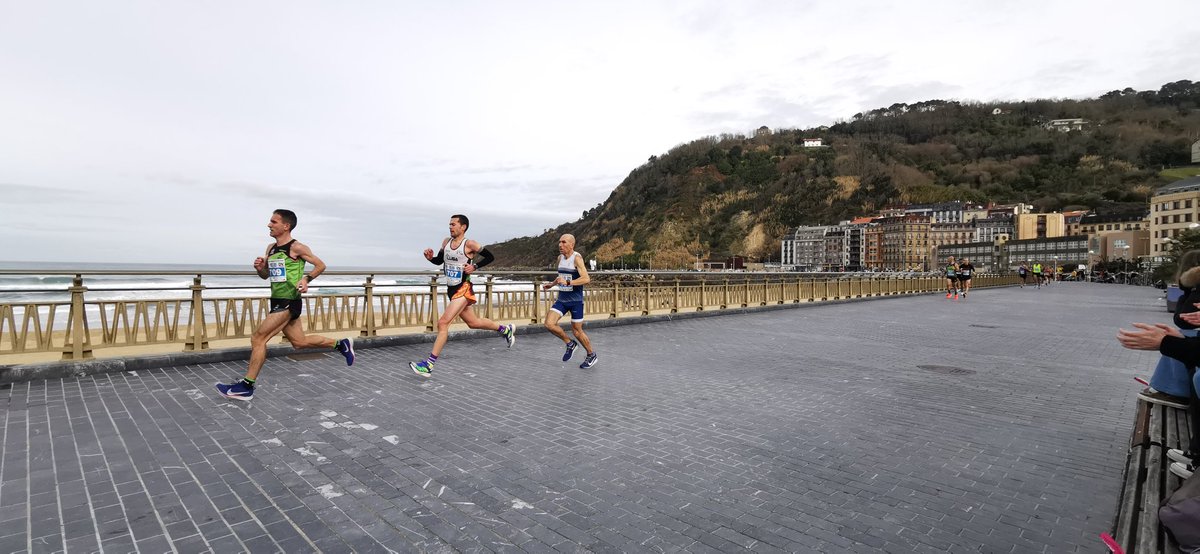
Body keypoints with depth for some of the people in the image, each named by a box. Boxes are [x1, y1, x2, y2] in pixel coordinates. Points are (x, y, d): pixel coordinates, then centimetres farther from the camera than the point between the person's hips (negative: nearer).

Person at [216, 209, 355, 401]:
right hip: (278, 302, 9)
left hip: (289, 303, -9)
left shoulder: (297, 247, -10)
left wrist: (306, 279, -20)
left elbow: (321, 265, -5)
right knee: (299, 342, 14)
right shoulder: (271, 248, 13)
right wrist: (259, 268, -1)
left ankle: (246, 386, 1)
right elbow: (266, 275, 21)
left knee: (258, 339, -8)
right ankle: (341, 344, 27)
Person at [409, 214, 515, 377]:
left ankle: (429, 365, -13)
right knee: (473, 323, 20)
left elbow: (490, 257, -5)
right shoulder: (446, 241, 7)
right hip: (451, 289, 8)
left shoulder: (469, 244, -12)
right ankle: (505, 329, 41)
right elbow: (439, 261, 16)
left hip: (463, 289, -8)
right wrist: (430, 257, -4)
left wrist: (474, 266, -16)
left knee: (443, 322, -17)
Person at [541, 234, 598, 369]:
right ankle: (570, 344, 13)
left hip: (575, 300, -6)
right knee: (549, 324, -10)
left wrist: (567, 282, -34)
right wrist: (552, 284, 26)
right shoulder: (560, 258, 7)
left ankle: (592, 355, 26)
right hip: (562, 299, 6)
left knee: (577, 330, 2)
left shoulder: (577, 258, -15)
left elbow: (586, 279, -27)